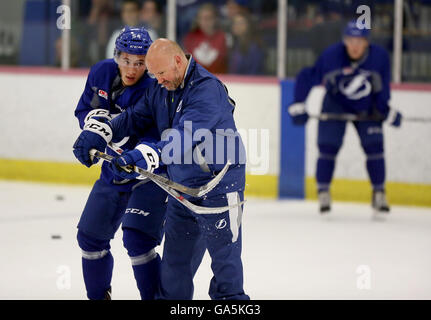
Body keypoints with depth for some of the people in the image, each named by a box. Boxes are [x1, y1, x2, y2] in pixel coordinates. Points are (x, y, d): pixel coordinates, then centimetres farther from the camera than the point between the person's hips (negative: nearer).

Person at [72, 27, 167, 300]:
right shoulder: (102, 72, -5)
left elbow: (154, 137, -35)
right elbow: (86, 108, 9)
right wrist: (95, 125, -14)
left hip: (147, 176, -7)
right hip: (112, 173, 7)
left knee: (137, 240, -23)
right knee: (90, 236, 16)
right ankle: (99, 295, 37)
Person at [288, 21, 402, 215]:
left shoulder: (380, 57, -21)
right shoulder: (331, 56, -25)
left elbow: (382, 90, -7)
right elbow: (307, 77, -16)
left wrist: (387, 111, -16)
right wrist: (298, 107, -19)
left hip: (367, 108, 1)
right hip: (335, 104, -1)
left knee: (374, 147, -8)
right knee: (328, 147, -10)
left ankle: (379, 194, 4)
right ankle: (323, 193, 3)